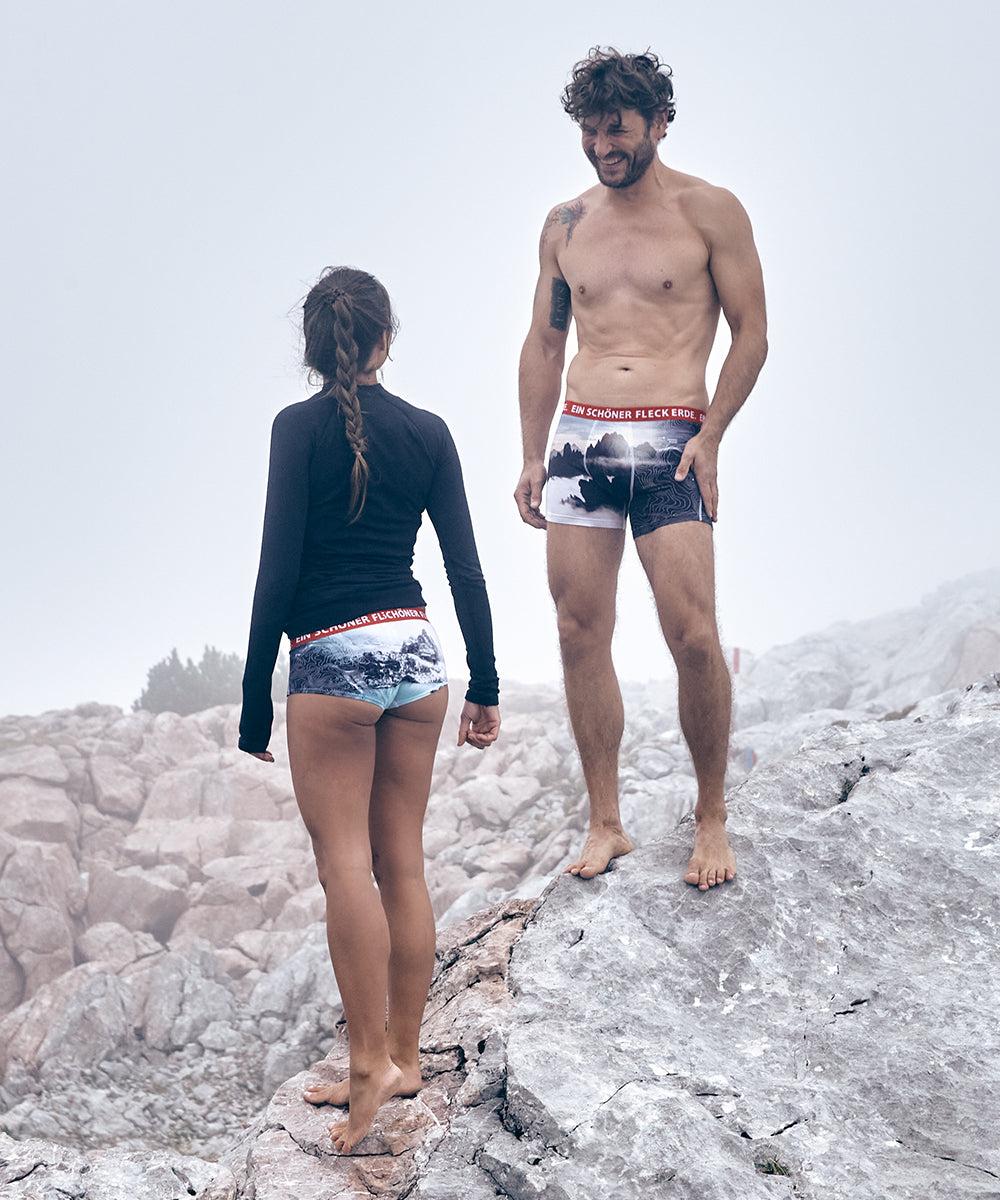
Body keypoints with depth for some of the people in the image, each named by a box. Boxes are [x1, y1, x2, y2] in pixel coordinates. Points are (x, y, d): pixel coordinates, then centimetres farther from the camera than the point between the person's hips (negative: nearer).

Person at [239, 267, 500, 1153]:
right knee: (404, 863, 9)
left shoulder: (300, 427, -5)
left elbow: (278, 572, -9)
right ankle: (405, 1056, 16)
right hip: (415, 651, 5)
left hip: (331, 658, -4)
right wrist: (486, 689, 12)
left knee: (345, 859, -3)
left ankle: (372, 1060, -9)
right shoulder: (428, 432, 6)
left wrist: (255, 704, -5)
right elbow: (467, 571, 6)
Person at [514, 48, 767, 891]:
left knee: (693, 638, -11)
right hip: (580, 440, 4)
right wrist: (532, 457, 12)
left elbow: (752, 335, 1)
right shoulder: (566, 224, 14)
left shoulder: (709, 212, 2)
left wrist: (710, 435, -10)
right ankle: (605, 824, 10)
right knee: (580, 634, 1)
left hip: (670, 443, -4)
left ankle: (712, 818, 7)